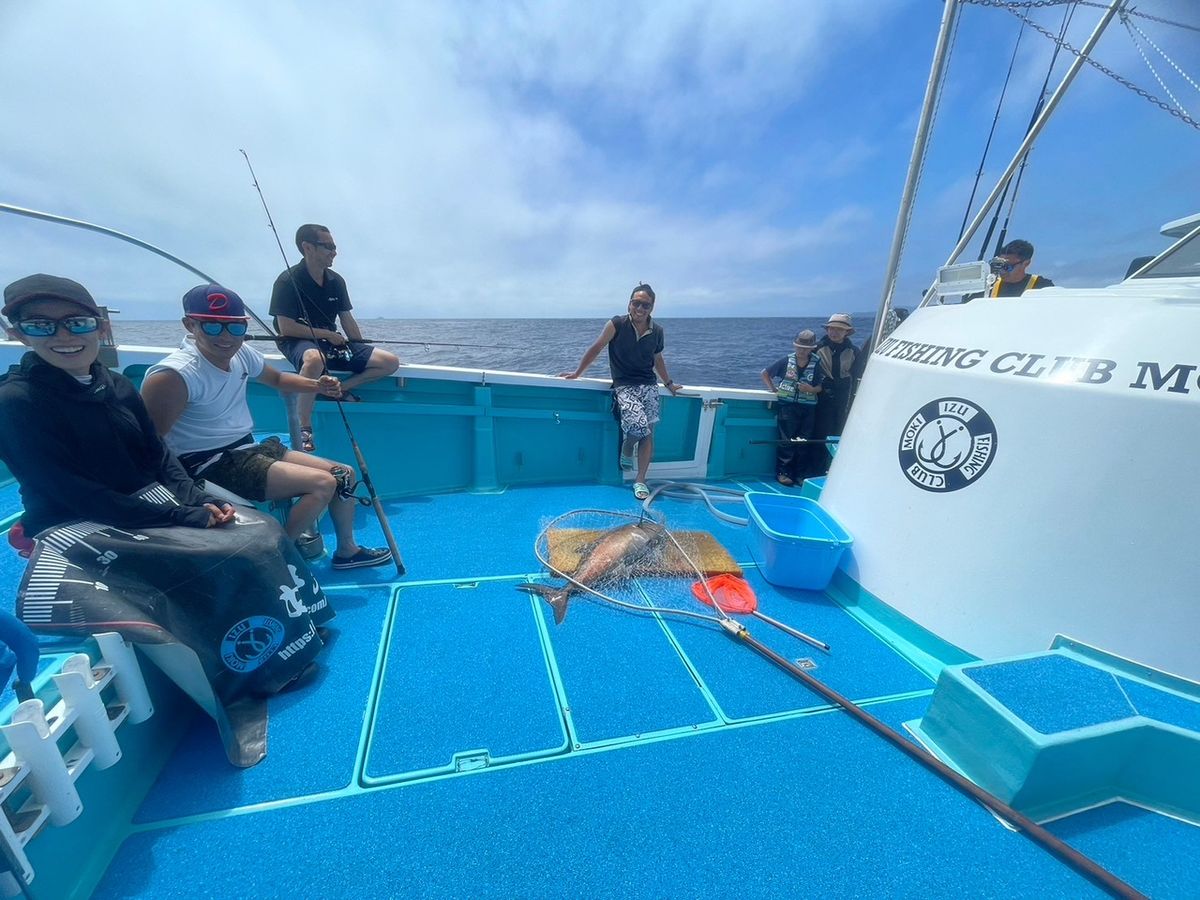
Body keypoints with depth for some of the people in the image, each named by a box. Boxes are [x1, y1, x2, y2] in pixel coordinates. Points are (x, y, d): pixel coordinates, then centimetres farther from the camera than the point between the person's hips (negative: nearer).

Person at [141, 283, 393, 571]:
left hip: (247, 449, 9)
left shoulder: (241, 353, 1)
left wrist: (317, 386, 4)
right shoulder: (174, 376, -23)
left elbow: (277, 379, 21)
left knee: (344, 474, 6)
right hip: (209, 464, -9)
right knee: (322, 483, -23)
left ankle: (346, 551, 24)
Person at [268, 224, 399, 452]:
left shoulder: (336, 281, 8)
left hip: (331, 342, 6)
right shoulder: (288, 280, -9)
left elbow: (347, 320, 12)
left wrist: (364, 352, 6)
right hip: (298, 342, -6)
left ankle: (341, 388, -7)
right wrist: (327, 334, -9)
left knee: (390, 361, -11)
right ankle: (304, 429, -31)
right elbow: (286, 328, -13)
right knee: (315, 359, -45)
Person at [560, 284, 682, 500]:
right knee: (638, 425, -23)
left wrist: (668, 383, 26)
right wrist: (577, 373, 5)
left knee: (648, 433, -4)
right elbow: (596, 349, 0)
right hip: (624, 385, -4)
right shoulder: (617, 324, -8)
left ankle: (640, 480, 5)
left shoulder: (657, 331, 4)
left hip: (649, 385, 4)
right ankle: (626, 452, 13)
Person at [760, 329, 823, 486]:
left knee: (805, 443, 7)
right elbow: (765, 373, 10)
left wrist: (812, 389, -15)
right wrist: (773, 388, 3)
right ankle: (783, 473, 9)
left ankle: (802, 475, 17)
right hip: (787, 405, -2)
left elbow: (820, 387, 5)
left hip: (808, 408, 2)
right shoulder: (786, 361, 0)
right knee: (787, 440, -1)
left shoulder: (816, 364, 2)